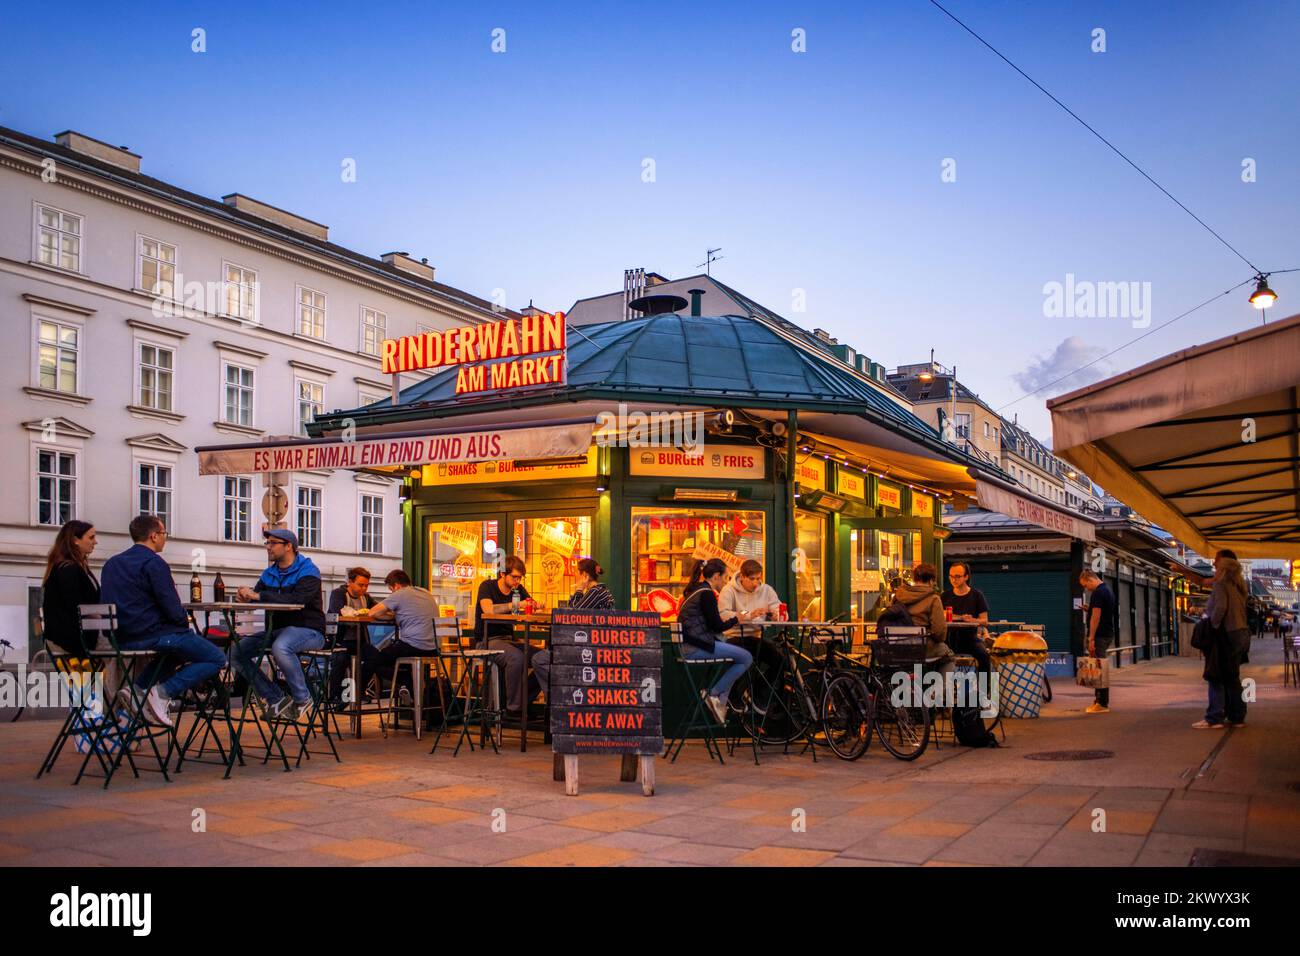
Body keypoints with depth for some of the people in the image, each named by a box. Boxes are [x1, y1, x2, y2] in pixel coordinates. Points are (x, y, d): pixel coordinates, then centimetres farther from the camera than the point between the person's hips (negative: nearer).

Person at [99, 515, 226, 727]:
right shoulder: (154, 563, -12)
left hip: (121, 638, 9)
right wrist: (185, 624, 5)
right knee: (216, 659, -3)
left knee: (176, 647, 35)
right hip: (151, 635, -9)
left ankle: (137, 688, 14)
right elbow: (174, 611, -18)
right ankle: (162, 693, -16)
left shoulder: (111, 563, 14)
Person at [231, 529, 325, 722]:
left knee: (280, 647, -38)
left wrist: (259, 595, -27)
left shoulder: (307, 571, -8)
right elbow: (255, 596, 8)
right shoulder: (269, 574, 15)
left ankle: (302, 699, -16)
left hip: (308, 631, -8)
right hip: (278, 629, 8)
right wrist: (246, 595, -17)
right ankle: (276, 699, -3)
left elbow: (297, 599, -25)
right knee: (238, 651, -7)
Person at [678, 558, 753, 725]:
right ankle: (713, 693, -1)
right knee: (746, 658, -9)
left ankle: (721, 700, 15)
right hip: (696, 647, -11)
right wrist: (736, 620, 5)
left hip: (687, 644, 11)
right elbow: (717, 626, -11)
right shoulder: (707, 594, -12)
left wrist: (729, 621, 15)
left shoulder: (695, 589, 18)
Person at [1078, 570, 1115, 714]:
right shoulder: (1108, 590, 16)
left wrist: (1091, 638, -19)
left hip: (1100, 636, -10)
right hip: (1108, 634, 10)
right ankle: (1099, 699, 21)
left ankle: (1103, 704, -4)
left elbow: (1096, 616, -20)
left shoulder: (1098, 593, -16)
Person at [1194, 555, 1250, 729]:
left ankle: (1214, 718, -7)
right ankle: (1237, 717, 17)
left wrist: (1213, 625, -13)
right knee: (1232, 677, 14)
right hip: (1242, 633, 9)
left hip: (1227, 635, -9)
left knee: (1216, 677, -6)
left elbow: (1220, 607, -25)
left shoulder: (1221, 585, -11)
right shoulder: (1239, 586, 14)